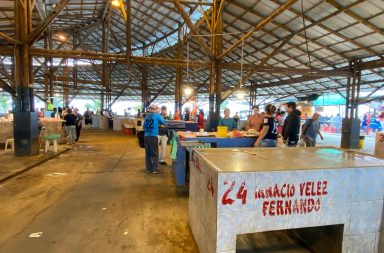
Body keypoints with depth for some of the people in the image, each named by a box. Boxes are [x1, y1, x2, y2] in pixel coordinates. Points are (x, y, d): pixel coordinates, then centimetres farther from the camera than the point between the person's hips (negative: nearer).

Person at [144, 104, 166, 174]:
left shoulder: (147, 116, 11)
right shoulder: (157, 116, -2)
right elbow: (164, 123, 6)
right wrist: (159, 122, 26)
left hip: (146, 136, 5)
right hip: (153, 136, -5)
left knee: (148, 153, 12)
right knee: (155, 153, 3)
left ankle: (148, 168, 17)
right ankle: (155, 169, 2)